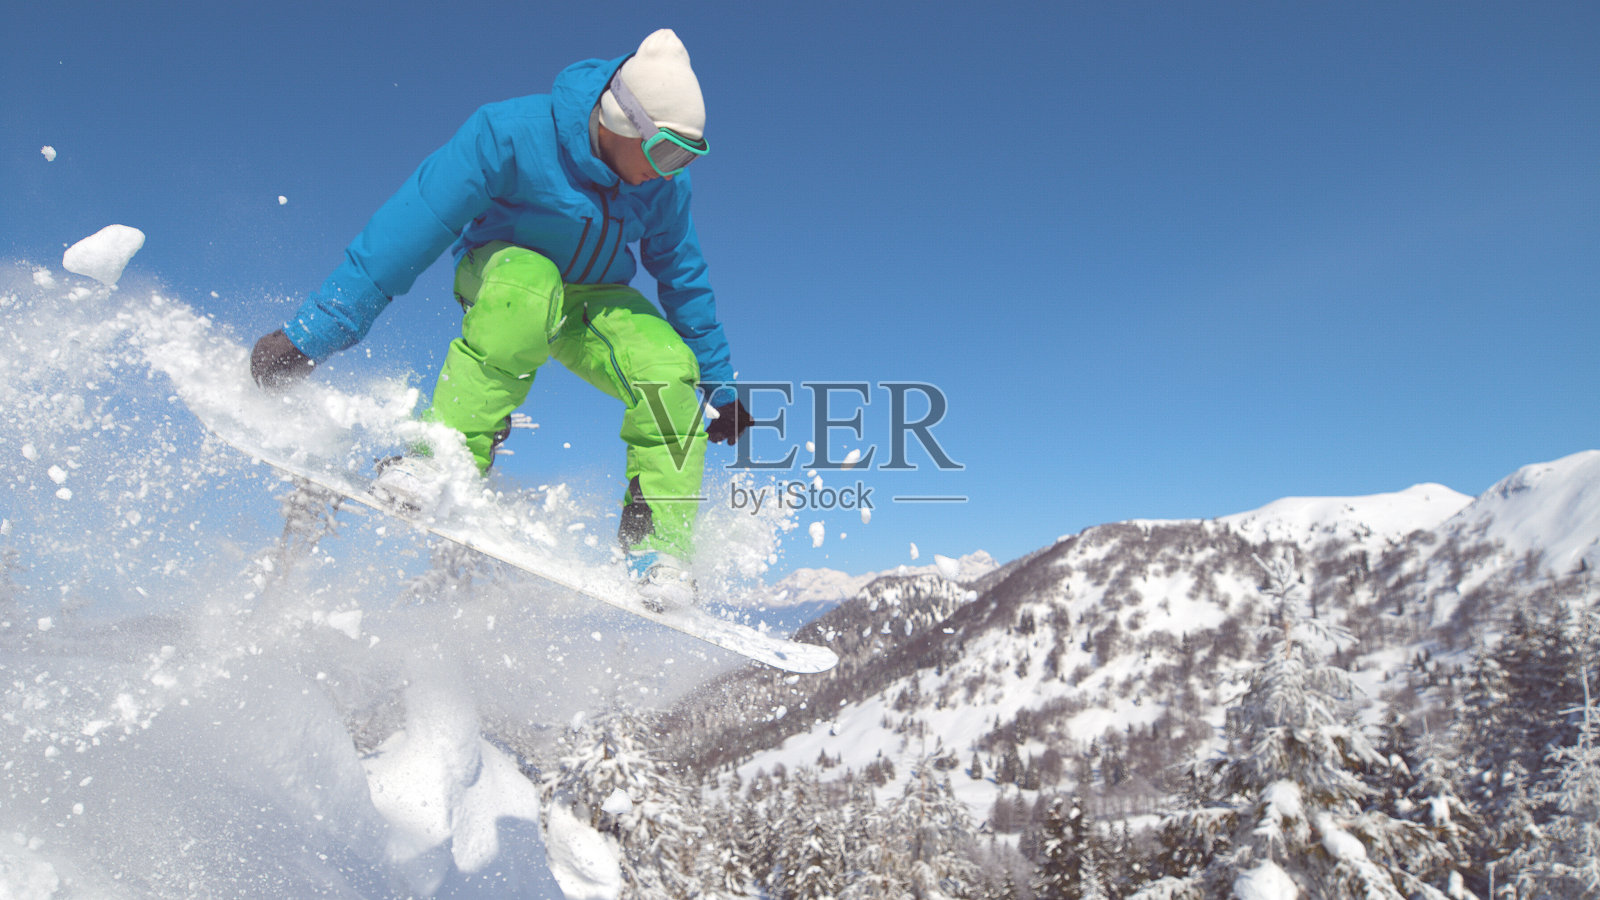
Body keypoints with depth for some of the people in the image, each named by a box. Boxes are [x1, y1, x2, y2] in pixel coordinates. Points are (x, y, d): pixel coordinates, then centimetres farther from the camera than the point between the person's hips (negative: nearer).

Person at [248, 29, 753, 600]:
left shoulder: (663, 187, -11)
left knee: (671, 367, -27)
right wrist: (311, 334, -30)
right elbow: (410, 226, -28)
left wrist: (719, 387, 7)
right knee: (529, 284, -41)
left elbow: (685, 282, 3)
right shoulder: (513, 133, -26)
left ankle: (656, 547, -19)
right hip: (500, 271, -3)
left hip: (592, 302, 4)